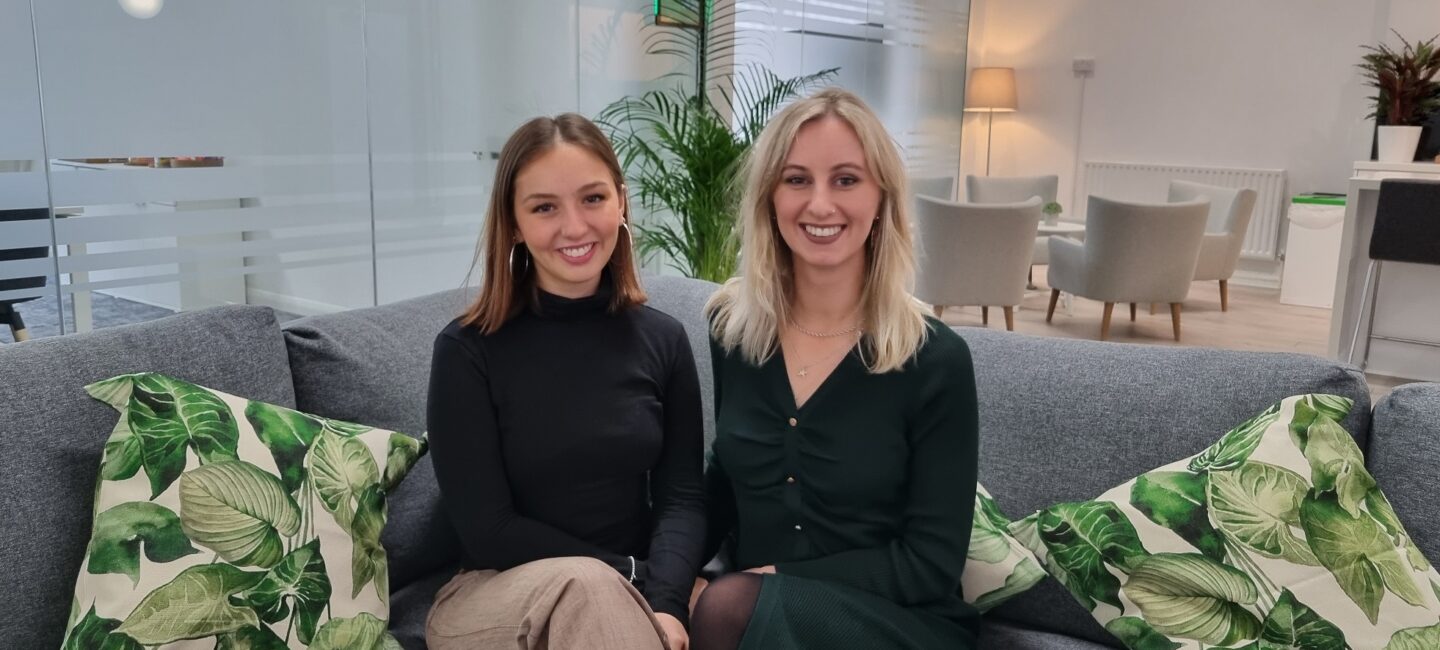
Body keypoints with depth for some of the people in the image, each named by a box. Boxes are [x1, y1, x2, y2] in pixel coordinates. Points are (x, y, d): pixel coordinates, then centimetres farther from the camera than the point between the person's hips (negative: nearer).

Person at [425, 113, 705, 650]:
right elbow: (488, 531, -9)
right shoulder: (467, 350, -7)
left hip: (635, 592, 3)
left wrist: (665, 600, -21)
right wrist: (629, 576, -14)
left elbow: (681, 496, -2)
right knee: (582, 585, -34)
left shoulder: (663, 339, 3)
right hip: (492, 596, -2)